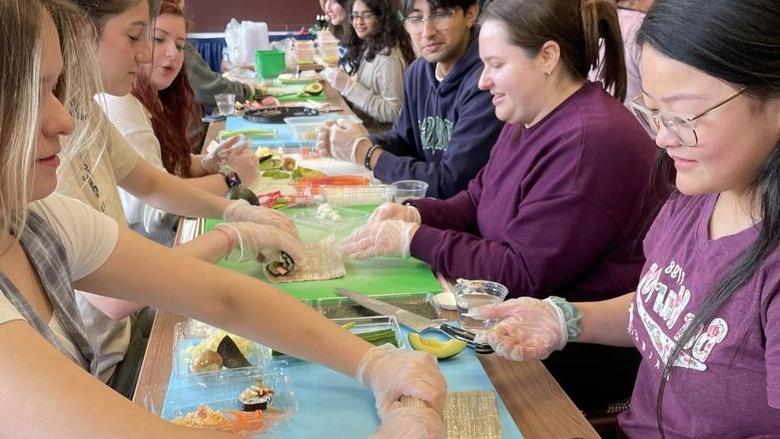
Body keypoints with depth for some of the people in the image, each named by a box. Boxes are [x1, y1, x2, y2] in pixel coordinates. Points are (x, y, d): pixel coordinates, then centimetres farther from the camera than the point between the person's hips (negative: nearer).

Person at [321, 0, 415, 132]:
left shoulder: (388, 56, -18)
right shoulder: (365, 47, 8)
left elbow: (394, 113, -22)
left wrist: (348, 86, -23)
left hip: (378, 133, -8)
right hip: (360, 124, 8)